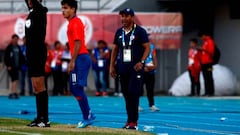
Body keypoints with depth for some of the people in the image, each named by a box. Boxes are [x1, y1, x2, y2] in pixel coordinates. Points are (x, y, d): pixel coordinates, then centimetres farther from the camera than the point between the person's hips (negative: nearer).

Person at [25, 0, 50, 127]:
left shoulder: (40, 12, -9)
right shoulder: (32, 13, 14)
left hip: (39, 54, -9)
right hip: (31, 54, 9)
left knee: (39, 86, -9)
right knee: (36, 87, 10)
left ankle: (45, 119, -9)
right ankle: (40, 117, 14)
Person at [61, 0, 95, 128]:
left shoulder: (75, 23, -11)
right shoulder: (72, 23, 19)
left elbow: (78, 43, -18)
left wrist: (72, 61, -19)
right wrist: (72, 61, 19)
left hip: (81, 58, -10)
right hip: (78, 59, 10)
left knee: (77, 88, -10)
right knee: (73, 88, 10)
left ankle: (87, 117, -6)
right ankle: (88, 114, 14)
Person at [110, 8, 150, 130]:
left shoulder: (140, 31, -4)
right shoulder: (119, 32, 12)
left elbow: (147, 47, -6)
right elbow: (115, 49, 18)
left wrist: (141, 62, -19)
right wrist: (112, 66, 12)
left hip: (136, 68, -6)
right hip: (123, 68, 6)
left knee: (133, 93, -12)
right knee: (126, 94, 7)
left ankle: (133, 121, -8)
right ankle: (130, 120, 15)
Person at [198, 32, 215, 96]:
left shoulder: (210, 41, -7)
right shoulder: (205, 42, 21)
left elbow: (211, 51, -16)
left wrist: (203, 49, -23)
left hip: (208, 62, -9)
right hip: (203, 63, 9)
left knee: (209, 78, -10)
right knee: (206, 78, 7)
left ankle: (211, 92, -11)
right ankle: (207, 92, 7)